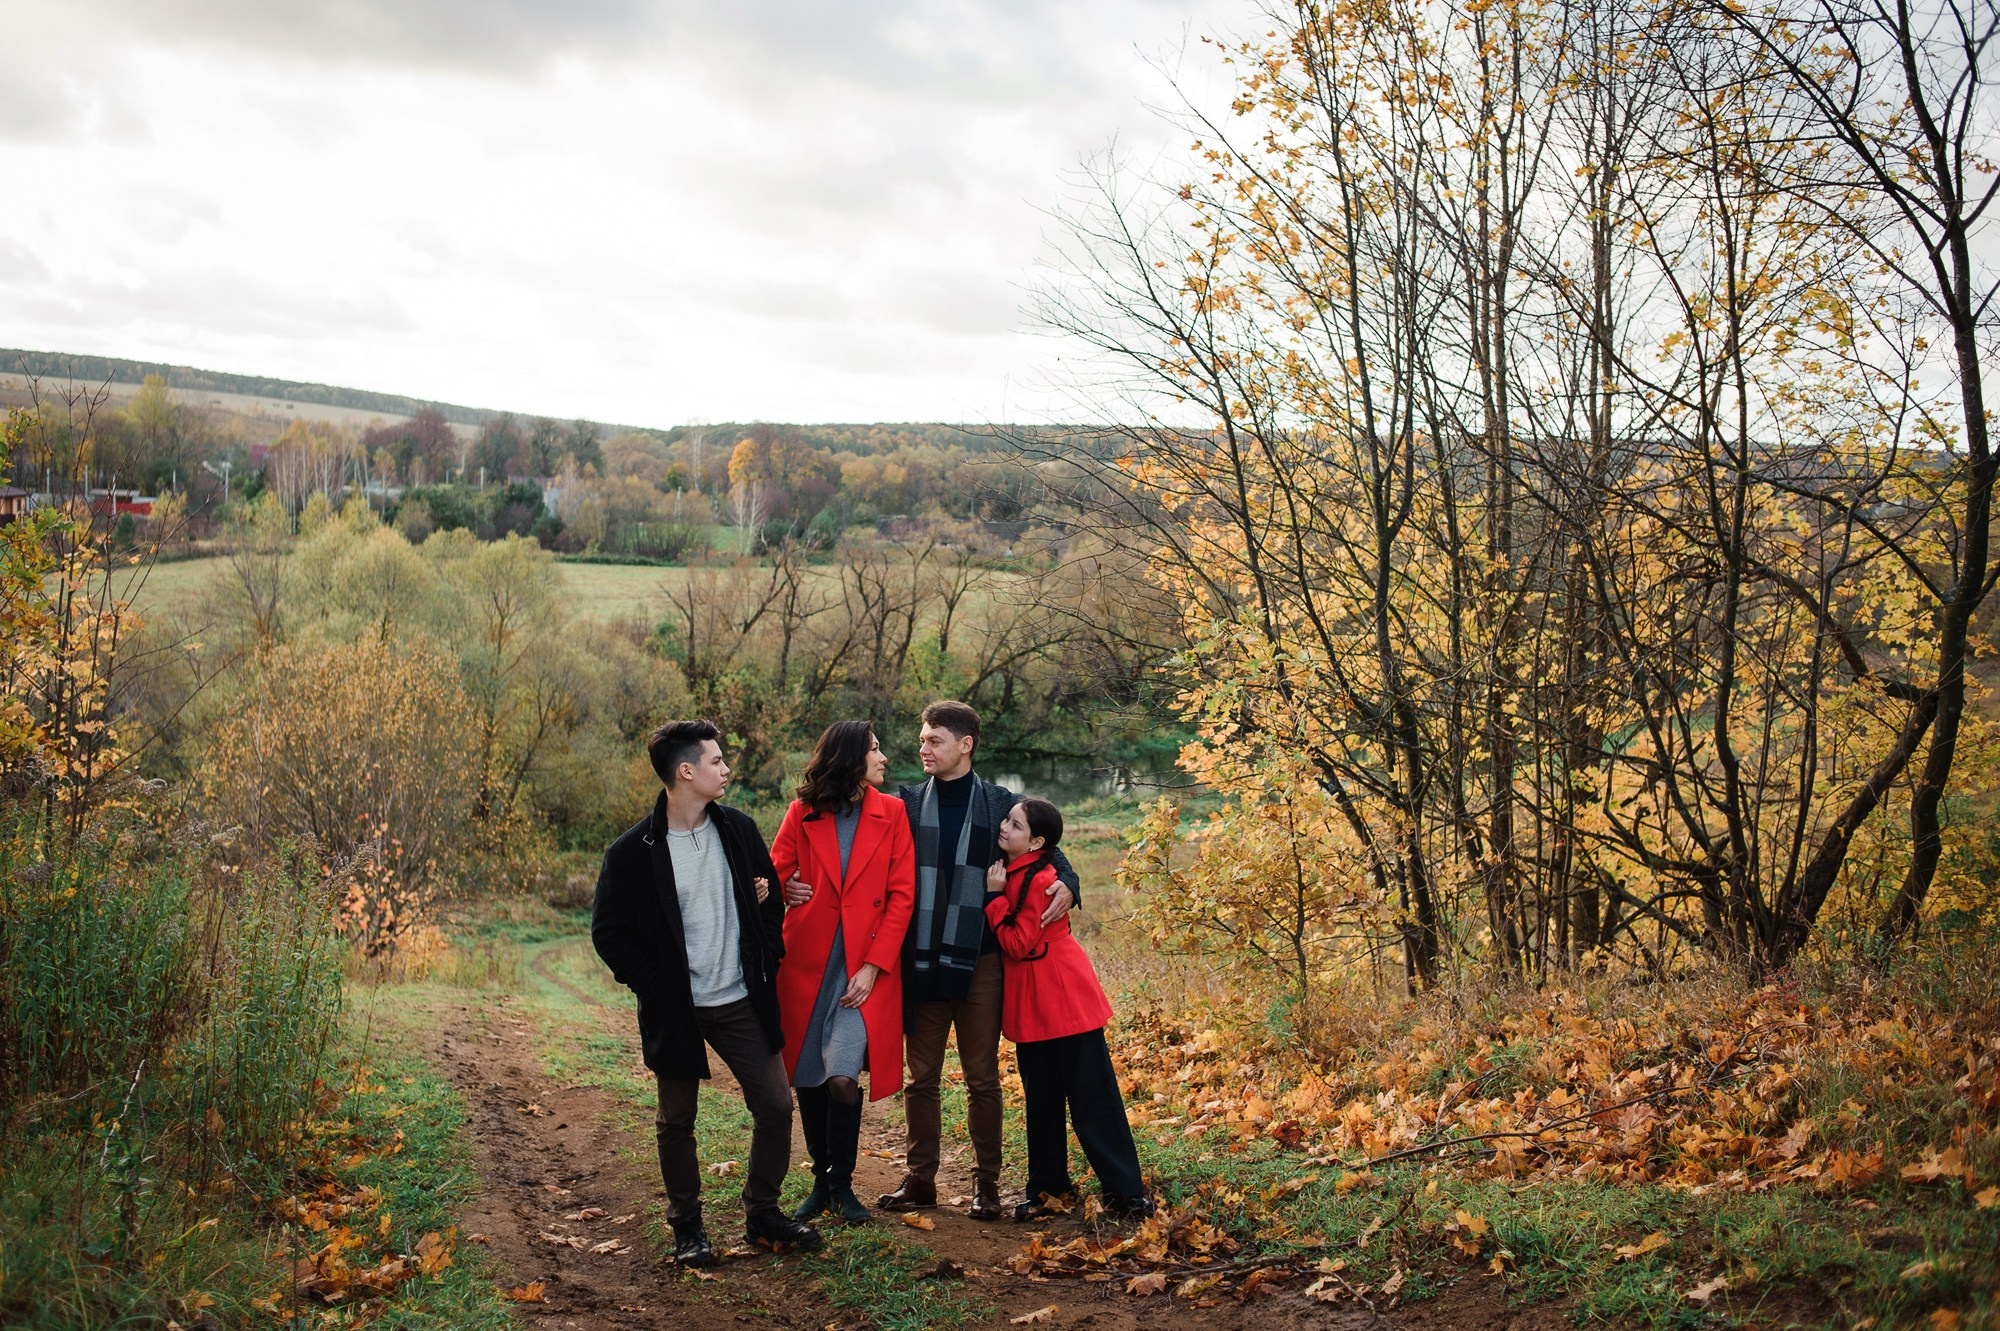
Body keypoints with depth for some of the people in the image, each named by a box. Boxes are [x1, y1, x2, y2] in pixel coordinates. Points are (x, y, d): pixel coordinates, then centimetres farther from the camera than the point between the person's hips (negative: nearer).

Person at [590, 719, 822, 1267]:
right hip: (677, 1010, -4)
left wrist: (767, 961, 6)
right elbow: (608, 931, -6)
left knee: (775, 1106, 4)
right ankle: (687, 1227, 26)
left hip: (742, 1001, 4)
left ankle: (763, 1214, 21)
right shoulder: (634, 851, -12)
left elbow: (771, 896, 15)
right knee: (677, 1122, 9)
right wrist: (654, 987, -11)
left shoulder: (738, 830, 2)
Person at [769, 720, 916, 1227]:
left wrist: (874, 966, -9)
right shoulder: (803, 814, 3)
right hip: (806, 964, 1)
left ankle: (841, 1185, 6)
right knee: (807, 1081, 6)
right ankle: (821, 1181, 25)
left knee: (842, 1079, -14)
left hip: (864, 968, -1)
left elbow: (901, 896, 0)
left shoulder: (891, 814, 3)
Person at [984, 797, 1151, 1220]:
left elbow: (1018, 944, -21)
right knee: (1041, 1098, 14)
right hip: (1030, 1006, 8)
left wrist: (995, 896, -18)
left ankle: (1125, 1190, 3)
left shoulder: (1041, 881, -20)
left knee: (1092, 1095, -3)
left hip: (1065, 999, -8)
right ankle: (1048, 1186, 25)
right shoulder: (1009, 872, 6)